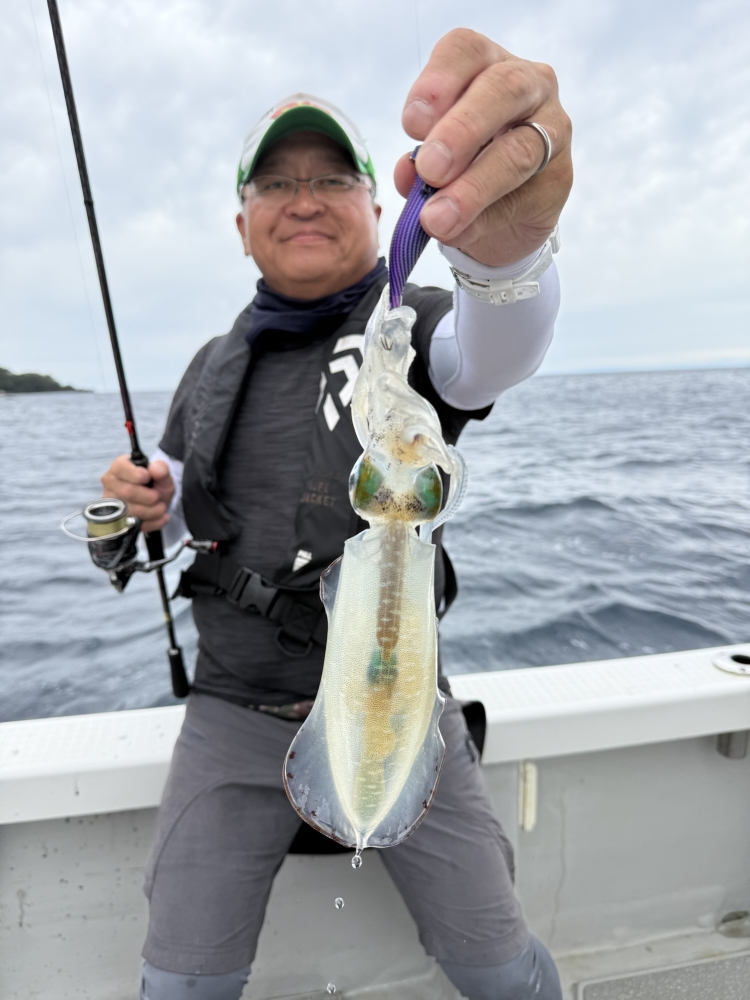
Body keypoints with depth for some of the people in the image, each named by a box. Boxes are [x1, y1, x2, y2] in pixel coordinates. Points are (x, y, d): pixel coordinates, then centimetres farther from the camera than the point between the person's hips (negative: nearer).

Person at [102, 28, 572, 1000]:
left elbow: (495, 352, -30)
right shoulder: (215, 365, 7)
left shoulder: (412, 324, -6)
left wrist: (507, 243, -52)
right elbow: (173, 499, 19)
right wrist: (143, 502, -6)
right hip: (236, 713, 3)